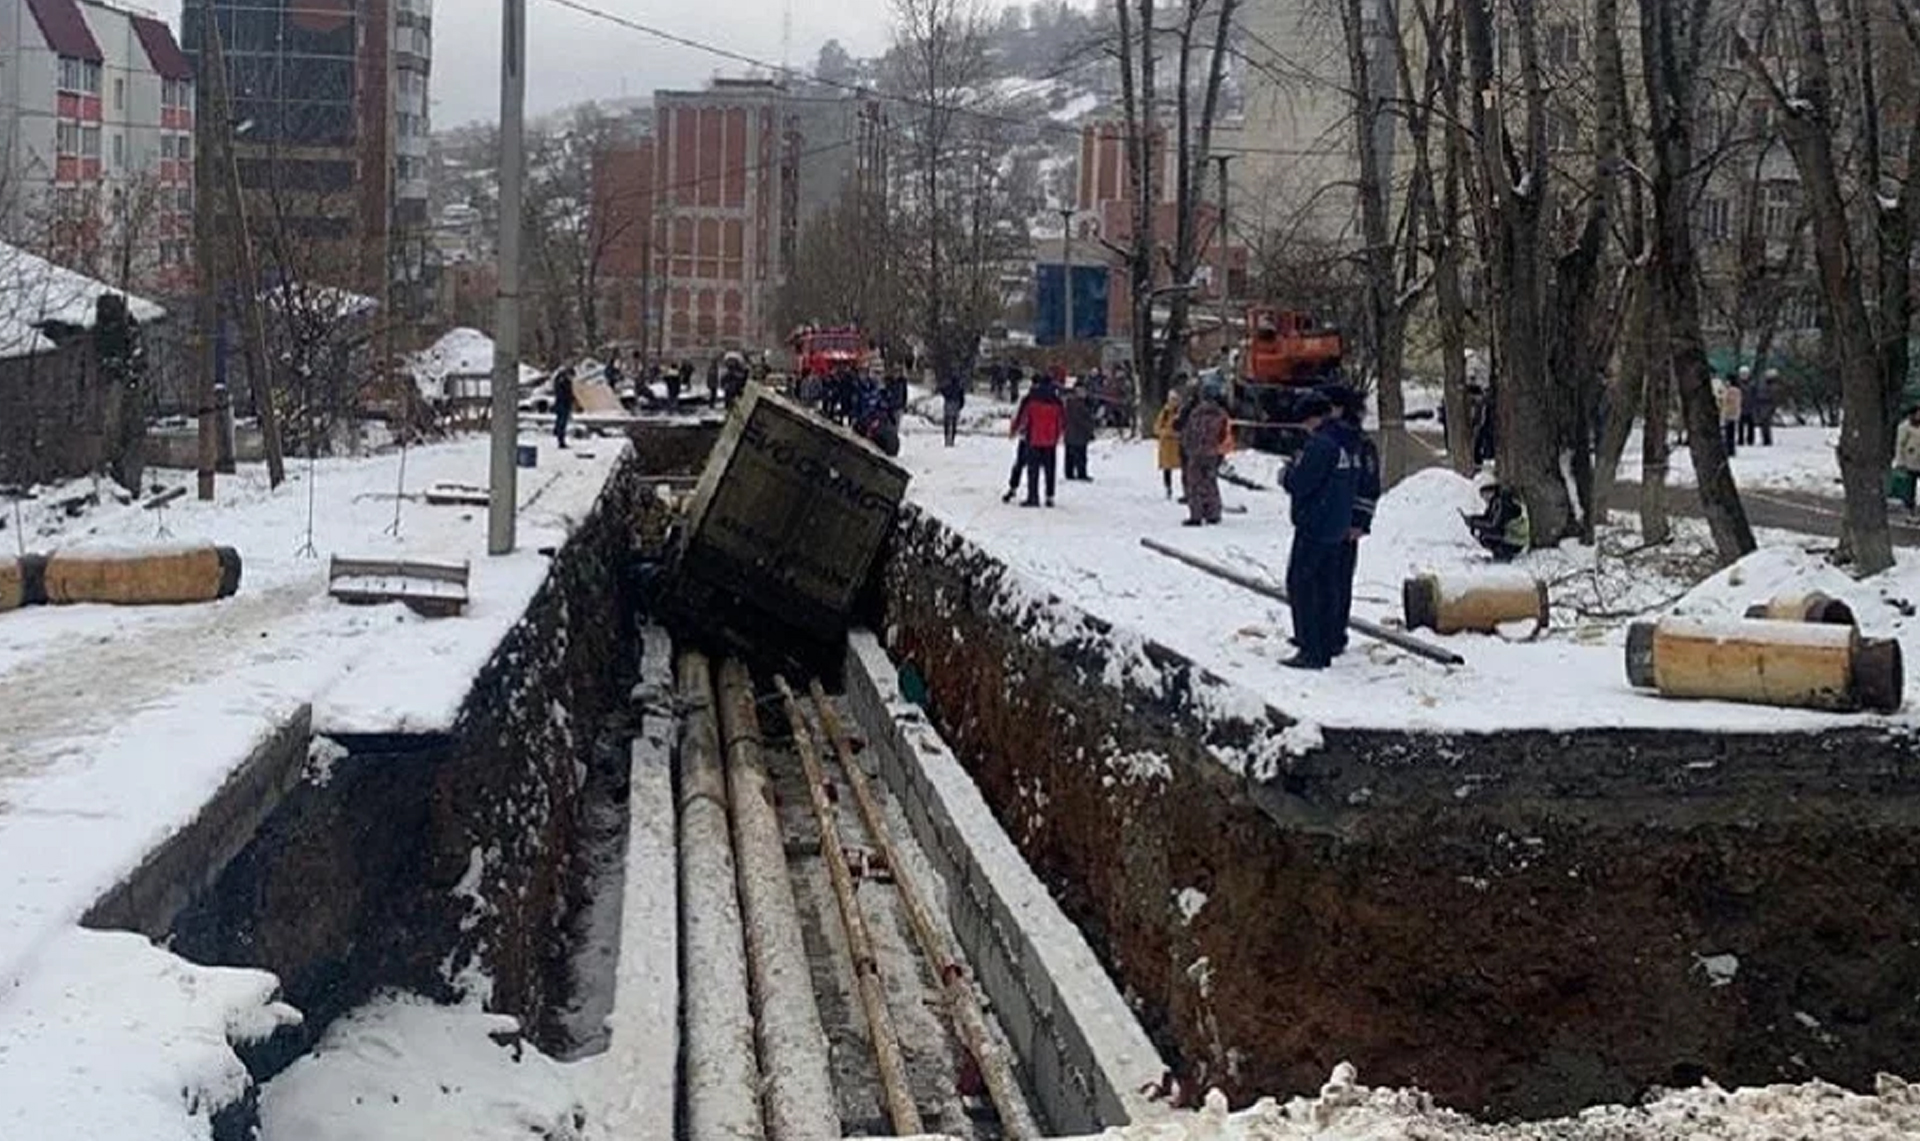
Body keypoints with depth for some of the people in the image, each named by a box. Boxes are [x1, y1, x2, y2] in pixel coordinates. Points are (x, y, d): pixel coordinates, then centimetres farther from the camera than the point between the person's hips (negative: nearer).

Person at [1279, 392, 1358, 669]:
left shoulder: (1320, 444, -19)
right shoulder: (1348, 444, 11)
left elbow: (1299, 484, -22)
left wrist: (1286, 474, 1)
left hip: (1314, 527, -9)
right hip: (1339, 528, 9)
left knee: (1300, 585, -3)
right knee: (1327, 587, 14)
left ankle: (1310, 652, -7)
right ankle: (1325, 648, 18)